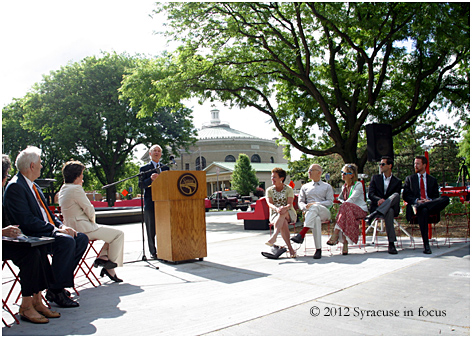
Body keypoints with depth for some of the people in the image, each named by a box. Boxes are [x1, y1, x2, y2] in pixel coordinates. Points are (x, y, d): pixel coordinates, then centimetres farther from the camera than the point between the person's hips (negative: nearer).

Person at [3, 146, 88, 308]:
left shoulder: (33, 185, 18)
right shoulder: (15, 186, -13)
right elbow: (27, 220, -22)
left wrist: (62, 225, 2)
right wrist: (55, 230, -22)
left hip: (48, 230, 10)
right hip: (30, 235, -10)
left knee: (82, 239, 1)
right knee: (66, 241, -30)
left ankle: (58, 282, 3)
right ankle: (55, 291, -17)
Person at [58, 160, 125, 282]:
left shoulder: (64, 189, 13)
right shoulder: (76, 189, -19)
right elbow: (89, 210, -15)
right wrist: (92, 220, 2)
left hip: (73, 228, 11)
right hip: (83, 229, -11)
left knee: (113, 232, 18)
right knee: (119, 234, -4)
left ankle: (102, 258, 10)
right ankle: (111, 264, 9)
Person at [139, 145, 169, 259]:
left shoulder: (165, 168, 18)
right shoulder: (144, 169, 7)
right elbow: (141, 185, -5)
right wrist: (151, 179, -23)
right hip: (150, 203, -3)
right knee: (151, 230, 2)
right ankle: (153, 252, 10)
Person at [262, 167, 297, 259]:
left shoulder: (289, 189, 2)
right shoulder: (269, 190, 7)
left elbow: (290, 204, -13)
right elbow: (270, 204, -10)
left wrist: (284, 208, -38)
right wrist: (276, 209, -35)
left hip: (289, 214, -1)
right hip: (275, 215, 1)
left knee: (283, 213, -38)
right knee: (283, 222, -35)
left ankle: (274, 236, -56)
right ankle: (290, 249, -43)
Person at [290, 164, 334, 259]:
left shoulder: (327, 187, 20)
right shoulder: (305, 187, 27)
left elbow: (330, 202, 5)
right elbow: (300, 202, 18)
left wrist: (315, 204, -11)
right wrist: (305, 207, -8)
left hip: (324, 213, -1)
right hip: (309, 212, 1)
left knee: (314, 208, -40)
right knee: (316, 219, -39)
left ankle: (301, 234, -54)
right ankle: (318, 250, -46)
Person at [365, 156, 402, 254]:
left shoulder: (397, 181, 14)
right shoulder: (375, 178, 17)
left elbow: (397, 198, 3)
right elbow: (370, 194, 4)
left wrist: (384, 201, -19)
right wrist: (379, 199, -21)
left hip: (392, 207, 1)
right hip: (377, 207, 0)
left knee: (396, 195, -35)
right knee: (389, 212, -39)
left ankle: (373, 215, -45)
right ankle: (391, 244, -41)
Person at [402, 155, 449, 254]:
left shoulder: (432, 180, 23)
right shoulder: (410, 179, 19)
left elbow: (436, 196, 14)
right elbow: (405, 196, 9)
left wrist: (430, 200, -10)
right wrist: (417, 200, -11)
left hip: (431, 204, 2)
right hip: (415, 204, -2)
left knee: (445, 199, -29)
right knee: (423, 211, -40)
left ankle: (419, 207, -40)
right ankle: (426, 244, -40)